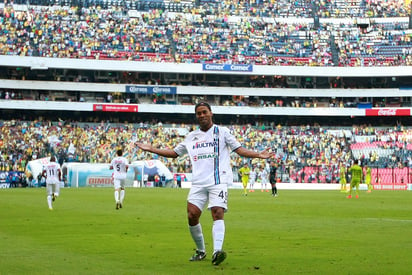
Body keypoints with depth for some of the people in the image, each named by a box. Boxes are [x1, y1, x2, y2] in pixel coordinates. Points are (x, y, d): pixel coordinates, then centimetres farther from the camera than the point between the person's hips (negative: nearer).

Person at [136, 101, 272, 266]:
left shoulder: (222, 132, 10)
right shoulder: (191, 137, 20)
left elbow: (240, 150, 6)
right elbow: (174, 153, 28)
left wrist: (258, 155, -9)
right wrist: (151, 149, 22)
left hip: (218, 181, -4)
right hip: (198, 183, 4)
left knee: (218, 214, -20)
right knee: (192, 216, -8)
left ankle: (217, 251, -34)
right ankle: (200, 251, 11)